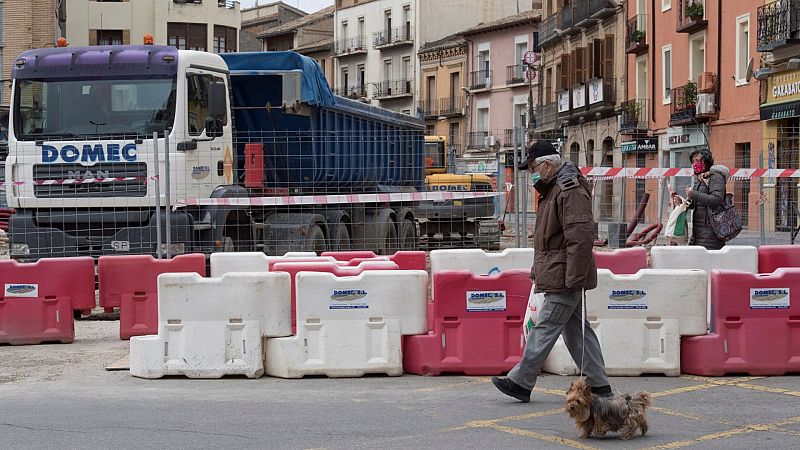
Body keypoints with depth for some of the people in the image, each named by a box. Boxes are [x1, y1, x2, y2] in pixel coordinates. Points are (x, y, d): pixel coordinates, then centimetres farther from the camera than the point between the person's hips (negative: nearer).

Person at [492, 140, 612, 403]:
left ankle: (521, 382, -3)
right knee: (576, 331, 11)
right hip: (560, 277, 11)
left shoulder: (571, 191, -15)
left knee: (546, 328, -6)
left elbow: (580, 236, -23)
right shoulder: (552, 191, 19)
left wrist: (575, 277, -25)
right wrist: (538, 270, 23)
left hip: (564, 277, -11)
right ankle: (599, 385, 15)